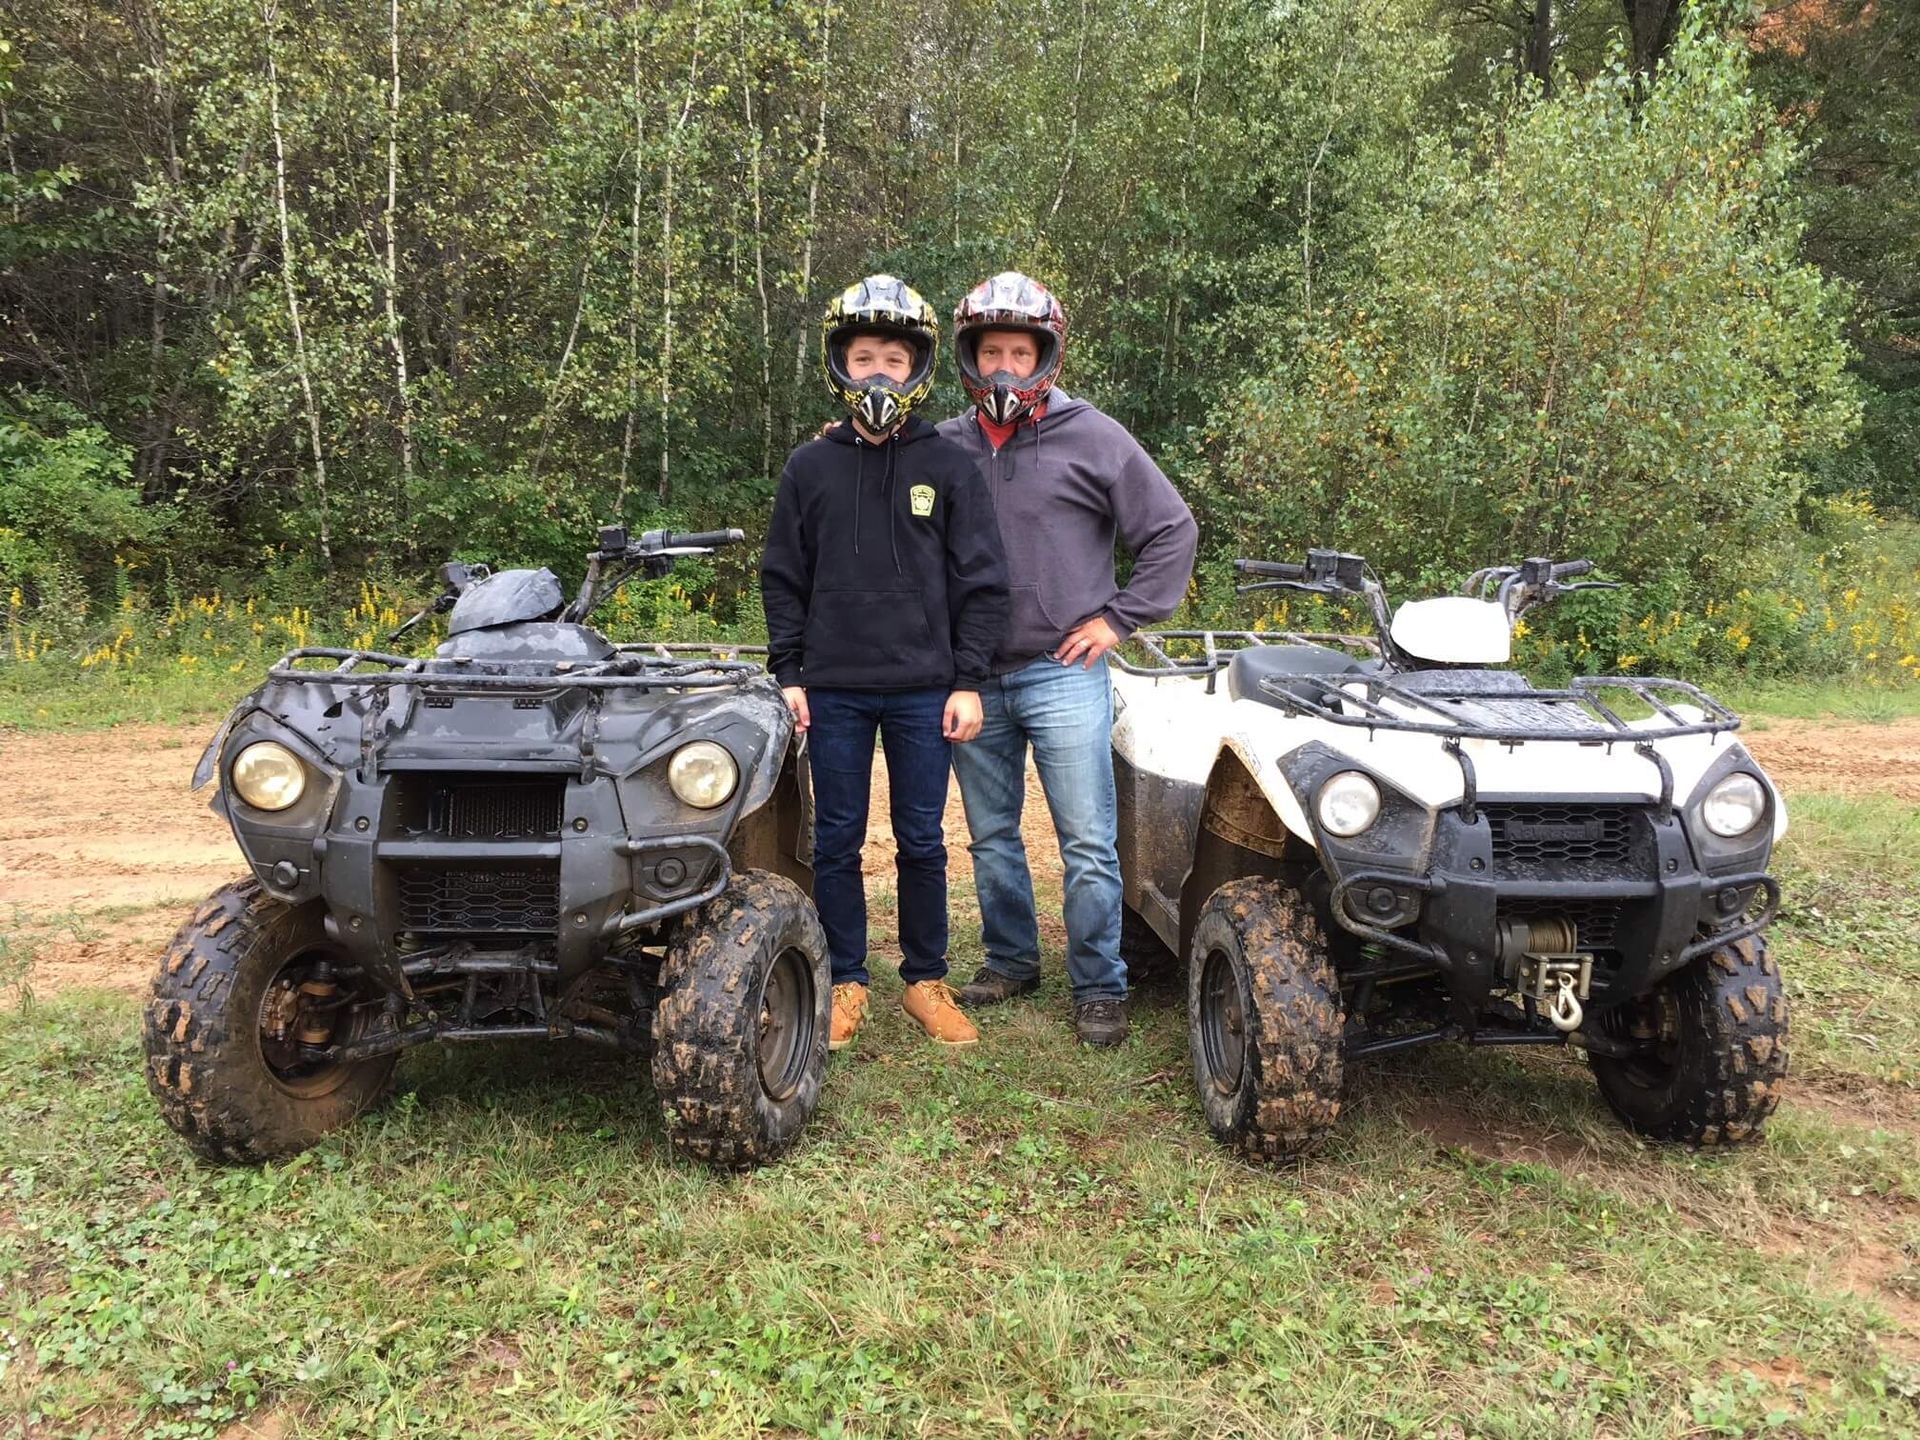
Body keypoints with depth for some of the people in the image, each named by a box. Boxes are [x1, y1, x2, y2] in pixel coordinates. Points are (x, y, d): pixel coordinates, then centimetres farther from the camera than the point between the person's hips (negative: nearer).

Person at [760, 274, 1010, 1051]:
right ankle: (847, 984, 20)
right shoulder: (809, 468, 7)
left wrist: (969, 681, -4)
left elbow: (980, 581, 2)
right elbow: (783, 578, 9)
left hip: (924, 689, -1)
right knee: (837, 841, 7)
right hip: (833, 690, 1)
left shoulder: (951, 467, 3)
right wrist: (788, 674, 1)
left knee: (922, 841, 7)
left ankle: (926, 981, 22)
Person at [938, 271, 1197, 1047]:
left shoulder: (1093, 438, 0)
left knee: (1089, 843, -2)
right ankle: (1010, 960, 29)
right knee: (991, 837, 14)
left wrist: (1119, 617, -3)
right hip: (973, 678, 4)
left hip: (1063, 674, -4)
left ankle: (1100, 988, 9)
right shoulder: (945, 447, 9)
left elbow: (1172, 529, 3)